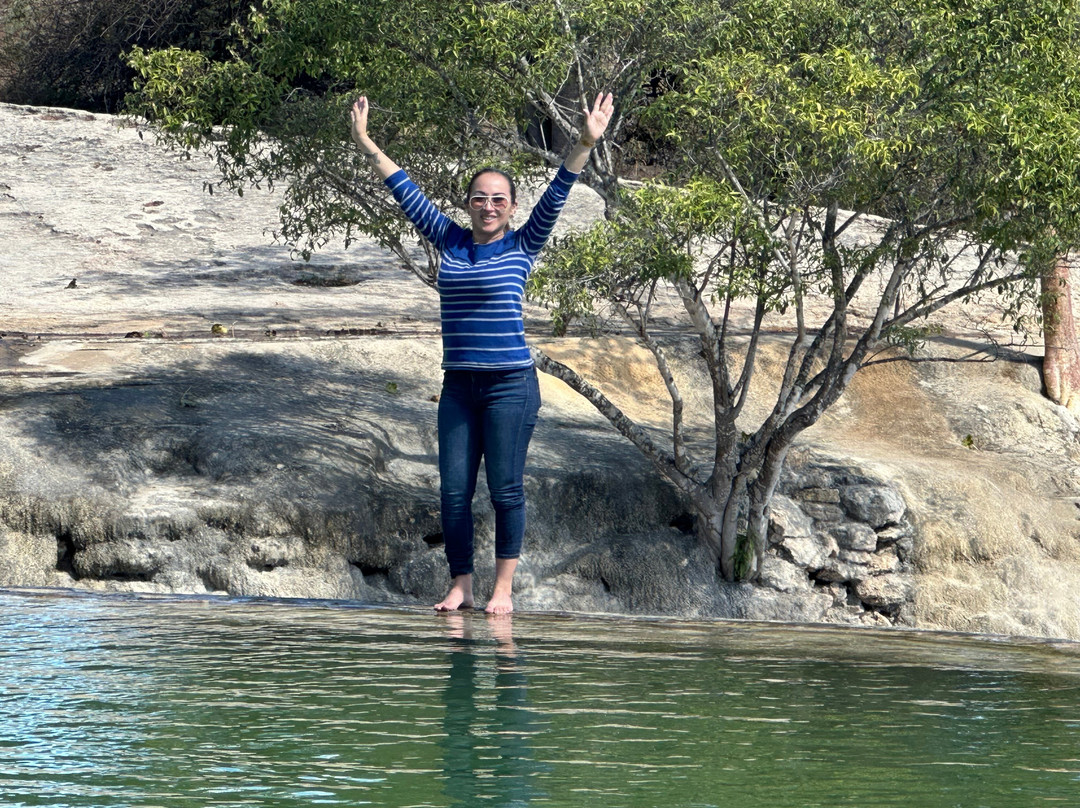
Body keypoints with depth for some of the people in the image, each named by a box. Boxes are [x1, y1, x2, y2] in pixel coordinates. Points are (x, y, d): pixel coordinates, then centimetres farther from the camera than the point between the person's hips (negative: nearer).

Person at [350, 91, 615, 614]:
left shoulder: (521, 246, 1)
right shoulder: (450, 243, 10)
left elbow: (555, 196, -8)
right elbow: (406, 193, 13)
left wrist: (585, 144, -19)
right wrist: (366, 146, 15)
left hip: (510, 384, -4)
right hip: (458, 386, 4)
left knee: (505, 488, -2)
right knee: (453, 491, 2)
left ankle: (503, 588, 5)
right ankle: (461, 586, 10)